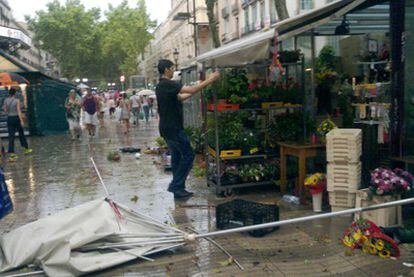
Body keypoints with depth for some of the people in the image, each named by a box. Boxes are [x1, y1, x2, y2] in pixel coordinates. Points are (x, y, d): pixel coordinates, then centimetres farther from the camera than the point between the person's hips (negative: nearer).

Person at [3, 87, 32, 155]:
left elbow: (5, 110, 4)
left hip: (9, 118, 3)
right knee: (21, 134, 13)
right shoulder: (17, 100, -12)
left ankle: (11, 152, -1)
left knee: (11, 135, 3)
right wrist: (21, 121, -16)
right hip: (17, 118, -3)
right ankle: (26, 149, 27)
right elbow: (19, 111, -16)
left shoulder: (6, 100, 0)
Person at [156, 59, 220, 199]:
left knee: (176, 157, 13)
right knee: (188, 155, -3)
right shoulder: (168, 84, -17)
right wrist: (210, 79, -14)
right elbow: (192, 90, -22)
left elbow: (180, 97, 19)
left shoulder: (161, 86, 14)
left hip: (167, 128, 10)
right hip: (173, 128, -10)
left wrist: (197, 88, 16)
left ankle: (178, 189, 17)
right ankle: (175, 185, -2)